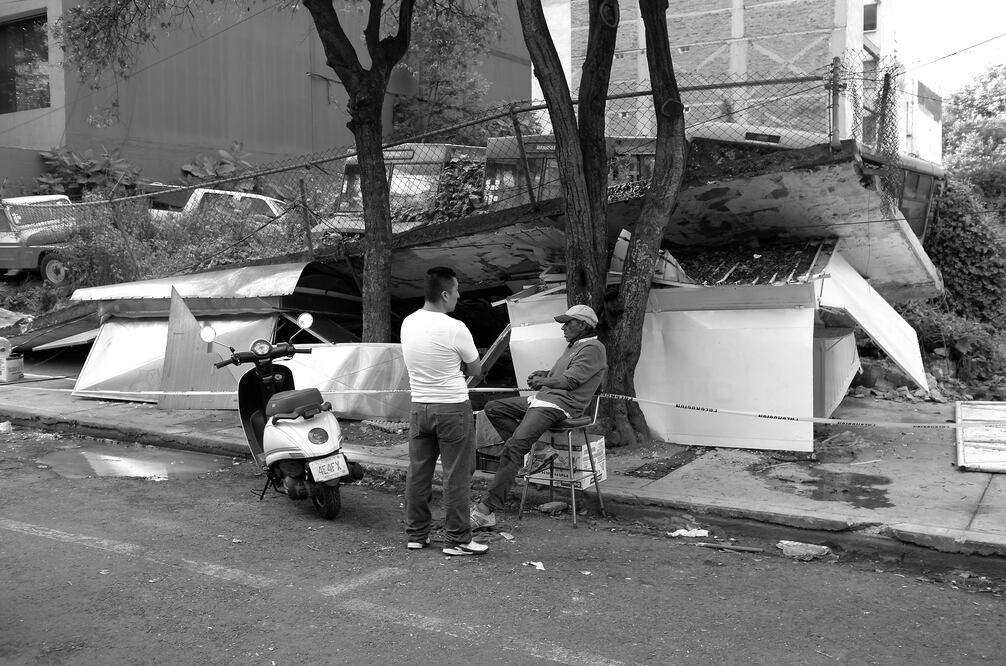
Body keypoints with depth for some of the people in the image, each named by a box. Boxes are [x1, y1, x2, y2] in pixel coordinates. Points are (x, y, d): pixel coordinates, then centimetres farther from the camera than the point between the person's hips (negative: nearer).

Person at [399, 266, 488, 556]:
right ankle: (457, 540, 8)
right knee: (456, 476, 2)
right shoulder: (454, 329, -17)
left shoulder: (408, 323, 1)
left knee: (418, 473, 13)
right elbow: (476, 370, -4)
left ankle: (416, 535, 22)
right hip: (453, 408, -6)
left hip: (419, 407, 6)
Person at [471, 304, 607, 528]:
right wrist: (543, 374, 13)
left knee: (514, 446, -24)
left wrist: (543, 381, 1)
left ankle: (487, 509, -25)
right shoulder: (573, 346, 25)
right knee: (493, 408, 6)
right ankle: (531, 451, -3)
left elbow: (570, 380, -14)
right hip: (542, 399, 11)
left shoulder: (593, 349, -8)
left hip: (560, 405, -11)